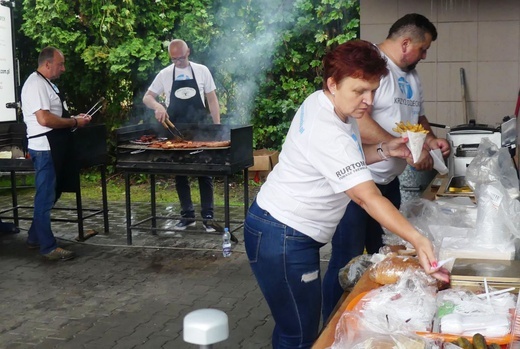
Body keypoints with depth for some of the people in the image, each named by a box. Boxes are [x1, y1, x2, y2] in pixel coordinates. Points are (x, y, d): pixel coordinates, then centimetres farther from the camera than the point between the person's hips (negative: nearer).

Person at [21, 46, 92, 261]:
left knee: (51, 195, 19)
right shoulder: (36, 84, -16)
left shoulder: (46, 83, 16)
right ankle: (48, 247, 7)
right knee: (46, 198, -1)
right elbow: (44, 119, -25)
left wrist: (74, 118, 11)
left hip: (55, 148, 11)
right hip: (45, 149, -11)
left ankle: (35, 238, 31)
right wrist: (74, 122, -15)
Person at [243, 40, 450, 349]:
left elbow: (346, 159, 17)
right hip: (282, 240, -10)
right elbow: (368, 198, -34)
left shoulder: (323, 103, 2)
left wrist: (383, 151, 0)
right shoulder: (327, 133, -28)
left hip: (293, 233, 10)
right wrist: (418, 240, -39)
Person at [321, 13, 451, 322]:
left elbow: (418, 116, 26)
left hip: (389, 180, 9)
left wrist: (431, 139, 5)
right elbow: (358, 122, -28)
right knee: (347, 262, 0)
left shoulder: (411, 75, 13)